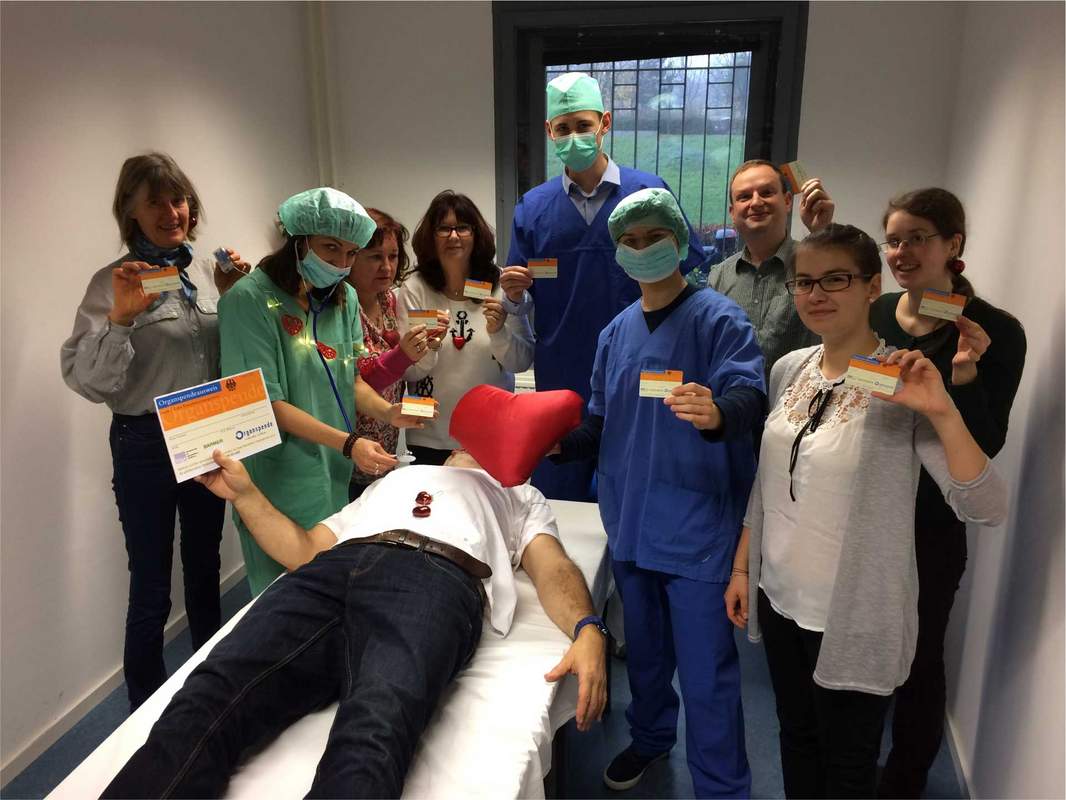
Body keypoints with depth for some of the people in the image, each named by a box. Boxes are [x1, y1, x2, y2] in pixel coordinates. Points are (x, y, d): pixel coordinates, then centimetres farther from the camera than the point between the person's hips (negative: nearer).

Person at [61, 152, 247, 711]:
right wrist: (119, 318, -28)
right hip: (146, 445, -5)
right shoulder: (114, 283, -9)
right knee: (151, 592, 4)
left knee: (204, 571, 20)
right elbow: (86, 379, -15)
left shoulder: (207, 272, 5)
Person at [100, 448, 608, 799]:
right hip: (337, 567, 4)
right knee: (206, 703, -26)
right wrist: (244, 493, 24)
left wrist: (586, 628, -6)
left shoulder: (521, 496, 35)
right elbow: (303, 550, 34)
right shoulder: (391, 480, 43)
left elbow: (552, 568, 15)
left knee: (373, 735, -36)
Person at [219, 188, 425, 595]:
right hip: (282, 484, -6)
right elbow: (267, 404, -16)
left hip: (339, 479, 6)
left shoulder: (345, 298, 5)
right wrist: (348, 443, -22)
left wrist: (387, 412, -13)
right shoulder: (250, 300, -15)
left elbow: (352, 380, 8)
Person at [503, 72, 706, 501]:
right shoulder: (532, 206, 5)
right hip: (559, 377, 2)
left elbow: (691, 266, 0)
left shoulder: (650, 192, -2)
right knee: (557, 499, 14)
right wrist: (515, 295, -14)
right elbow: (522, 304, 7)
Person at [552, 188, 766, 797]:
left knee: (706, 672, 1)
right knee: (644, 648, 24)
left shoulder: (719, 318, -9)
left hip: (698, 525, -6)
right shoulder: (617, 331, 11)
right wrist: (556, 442, -1)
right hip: (631, 519, 7)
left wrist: (716, 413, -46)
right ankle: (651, 736, 48)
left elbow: (749, 396, -24)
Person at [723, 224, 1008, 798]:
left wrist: (944, 413, -35)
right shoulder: (788, 370, 1)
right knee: (796, 741, 23)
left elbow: (986, 510, -23)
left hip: (855, 618, -4)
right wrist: (741, 567, 12)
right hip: (779, 600, 5)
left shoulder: (901, 386, -16)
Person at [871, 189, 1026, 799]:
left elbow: (986, 446, -14)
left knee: (918, 656, 11)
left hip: (929, 525, -4)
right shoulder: (873, 315, -1)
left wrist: (965, 373, -28)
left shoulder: (994, 332, -12)